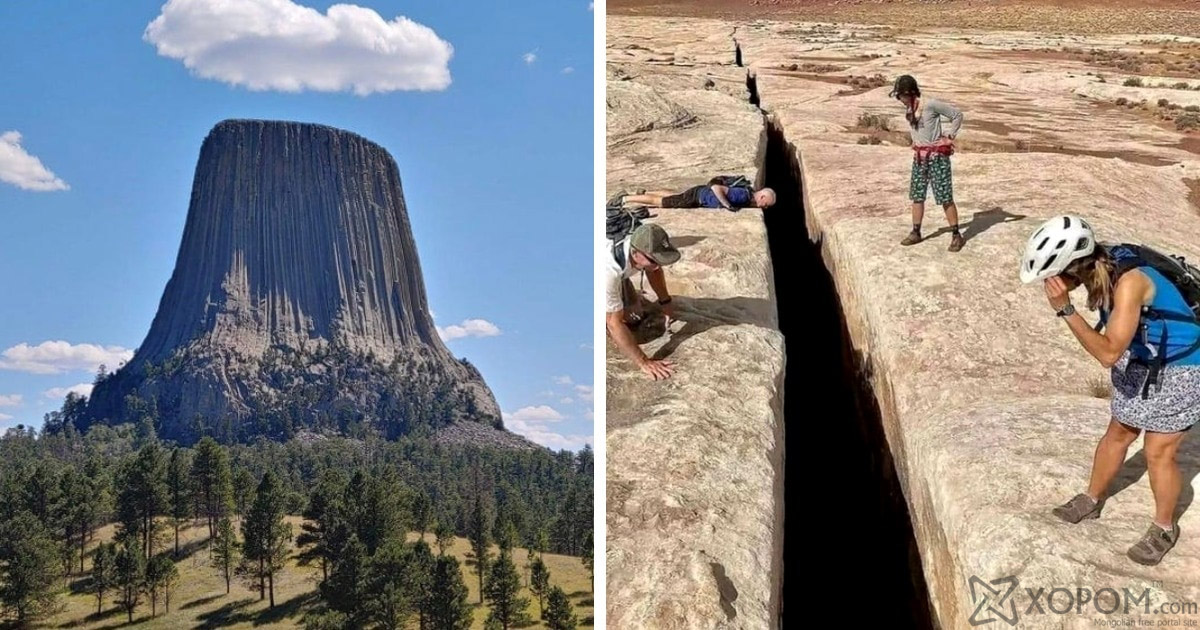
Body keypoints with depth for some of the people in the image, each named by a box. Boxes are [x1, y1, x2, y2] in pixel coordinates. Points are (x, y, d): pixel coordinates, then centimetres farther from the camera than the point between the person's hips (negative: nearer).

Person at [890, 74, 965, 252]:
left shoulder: (930, 105, -16)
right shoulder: (908, 110, 5)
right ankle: (915, 233, 21)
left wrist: (949, 135, -7)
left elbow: (957, 114, -8)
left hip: (937, 156, -7)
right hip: (919, 156, 7)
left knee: (945, 197, -4)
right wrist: (916, 141, 13)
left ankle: (956, 235, 2)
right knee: (917, 196, 11)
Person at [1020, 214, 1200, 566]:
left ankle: (1164, 528, 26)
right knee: (1118, 435, 19)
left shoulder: (1129, 282, -38)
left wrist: (1064, 309, -40)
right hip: (1141, 361, 7)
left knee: (1158, 454, 4)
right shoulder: (1100, 265, -15)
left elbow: (1108, 354, -36)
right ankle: (1091, 500, 38)